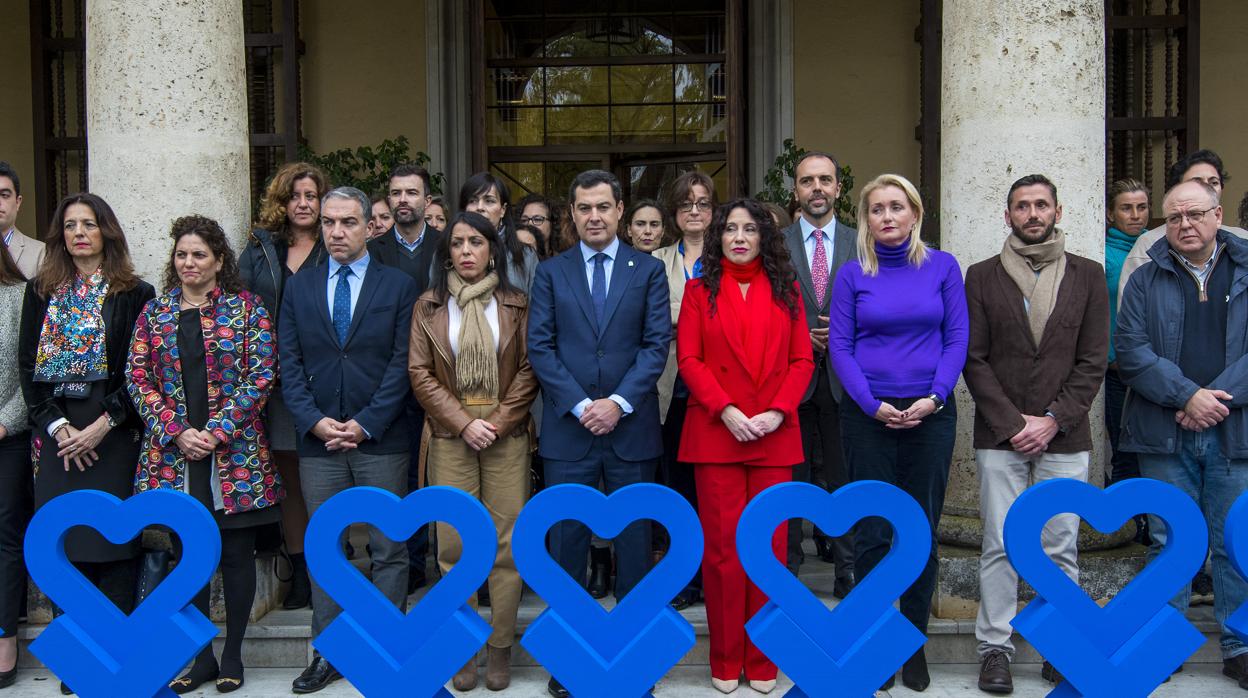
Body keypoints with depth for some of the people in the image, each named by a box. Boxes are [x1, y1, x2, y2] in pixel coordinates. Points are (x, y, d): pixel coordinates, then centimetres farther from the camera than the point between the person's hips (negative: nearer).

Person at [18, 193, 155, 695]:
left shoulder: (135, 293, 2)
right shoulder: (41, 292, 12)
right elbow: (28, 365, 6)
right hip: (57, 432, 3)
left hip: (113, 432, -3)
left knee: (114, 540, -3)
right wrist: (56, 426, -6)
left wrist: (104, 424, -13)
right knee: (65, 540, 2)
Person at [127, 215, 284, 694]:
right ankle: (201, 656, 21)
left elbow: (261, 375, -6)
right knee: (188, 553, 9)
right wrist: (177, 433, -9)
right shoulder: (154, 313, 9)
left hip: (234, 453, -3)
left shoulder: (246, 308, 0)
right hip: (173, 453, 3)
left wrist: (217, 432, -13)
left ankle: (232, 654, 17)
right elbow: (139, 378, 4)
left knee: (236, 552, 3)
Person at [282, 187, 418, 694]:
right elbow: (289, 364, 5)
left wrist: (365, 423, -11)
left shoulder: (399, 286, 2)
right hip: (317, 440, 3)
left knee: (389, 550, 3)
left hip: (381, 439, -2)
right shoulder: (299, 287, 10)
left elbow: (402, 365, -4)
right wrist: (314, 421, -8)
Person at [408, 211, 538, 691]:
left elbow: (529, 369, 3)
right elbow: (419, 373, 3)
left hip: (506, 433, 0)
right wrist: (464, 422, -7)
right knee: (454, 544, 0)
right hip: (450, 435, 1)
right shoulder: (429, 306, 8)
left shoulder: (514, 305, 6)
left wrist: (498, 421, -8)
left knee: (507, 542, -1)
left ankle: (500, 647, 10)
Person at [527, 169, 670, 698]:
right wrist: (580, 405, -11)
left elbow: (657, 344, -2)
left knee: (633, 538, 7)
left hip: (631, 428, 0)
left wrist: (619, 403, -13)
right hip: (567, 430, 1)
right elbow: (540, 347, 0)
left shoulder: (648, 270, 6)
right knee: (567, 540, 5)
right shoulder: (550, 272, 7)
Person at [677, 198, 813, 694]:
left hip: (775, 435, 1)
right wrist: (726, 410, -13)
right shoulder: (700, 290, 8)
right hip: (715, 432, -1)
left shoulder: (785, 291, 11)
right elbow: (689, 359, 0)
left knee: (769, 546, 4)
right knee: (723, 546, 1)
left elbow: (802, 360, 6)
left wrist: (777, 412, -9)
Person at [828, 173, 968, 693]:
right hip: (867, 416, -1)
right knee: (873, 534, 2)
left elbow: (957, 337, 2)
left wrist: (934, 398, -10)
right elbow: (839, 345, 0)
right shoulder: (852, 275, 3)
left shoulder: (942, 267, 5)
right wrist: (874, 405, -11)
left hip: (930, 413, 1)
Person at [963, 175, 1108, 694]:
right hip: (999, 436, -1)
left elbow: (1094, 360, 3)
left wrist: (1052, 420, -7)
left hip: (1064, 437, 1)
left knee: (1061, 549, 5)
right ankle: (995, 648, 10)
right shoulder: (983, 277, 6)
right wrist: (1013, 423, -8)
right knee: (999, 546, 1)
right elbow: (974, 358, 0)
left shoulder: (1087, 276, 8)